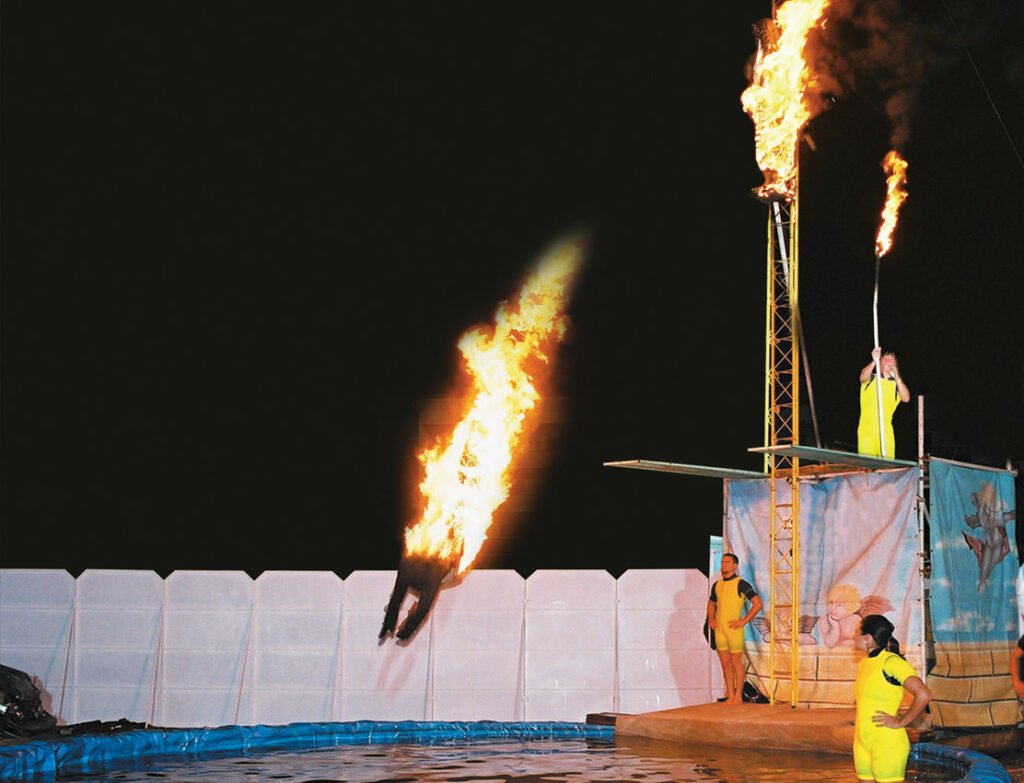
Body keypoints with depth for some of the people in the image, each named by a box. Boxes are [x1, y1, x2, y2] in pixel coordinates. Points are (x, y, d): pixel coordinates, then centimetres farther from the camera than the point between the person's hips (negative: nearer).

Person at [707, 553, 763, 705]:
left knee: (736, 663, -1)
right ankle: (730, 696, 13)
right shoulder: (717, 585, 13)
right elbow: (711, 603, 30)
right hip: (719, 630, 6)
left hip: (734, 630, -6)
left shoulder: (741, 584, -6)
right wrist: (710, 620, 15)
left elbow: (757, 603, -11)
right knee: (725, 664, 8)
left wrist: (744, 621, -14)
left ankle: (738, 697, 4)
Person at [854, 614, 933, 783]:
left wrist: (900, 722, -15)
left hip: (887, 743, -8)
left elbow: (924, 695, -22)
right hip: (862, 742, 8)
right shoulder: (863, 663, 12)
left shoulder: (891, 662, -13)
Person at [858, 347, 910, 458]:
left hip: (886, 432, 1)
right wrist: (874, 361, -29)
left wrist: (897, 377, -15)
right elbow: (863, 377, -13)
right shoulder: (870, 378, 12)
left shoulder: (897, 384, 15)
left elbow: (906, 398, -4)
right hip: (866, 431, -1)